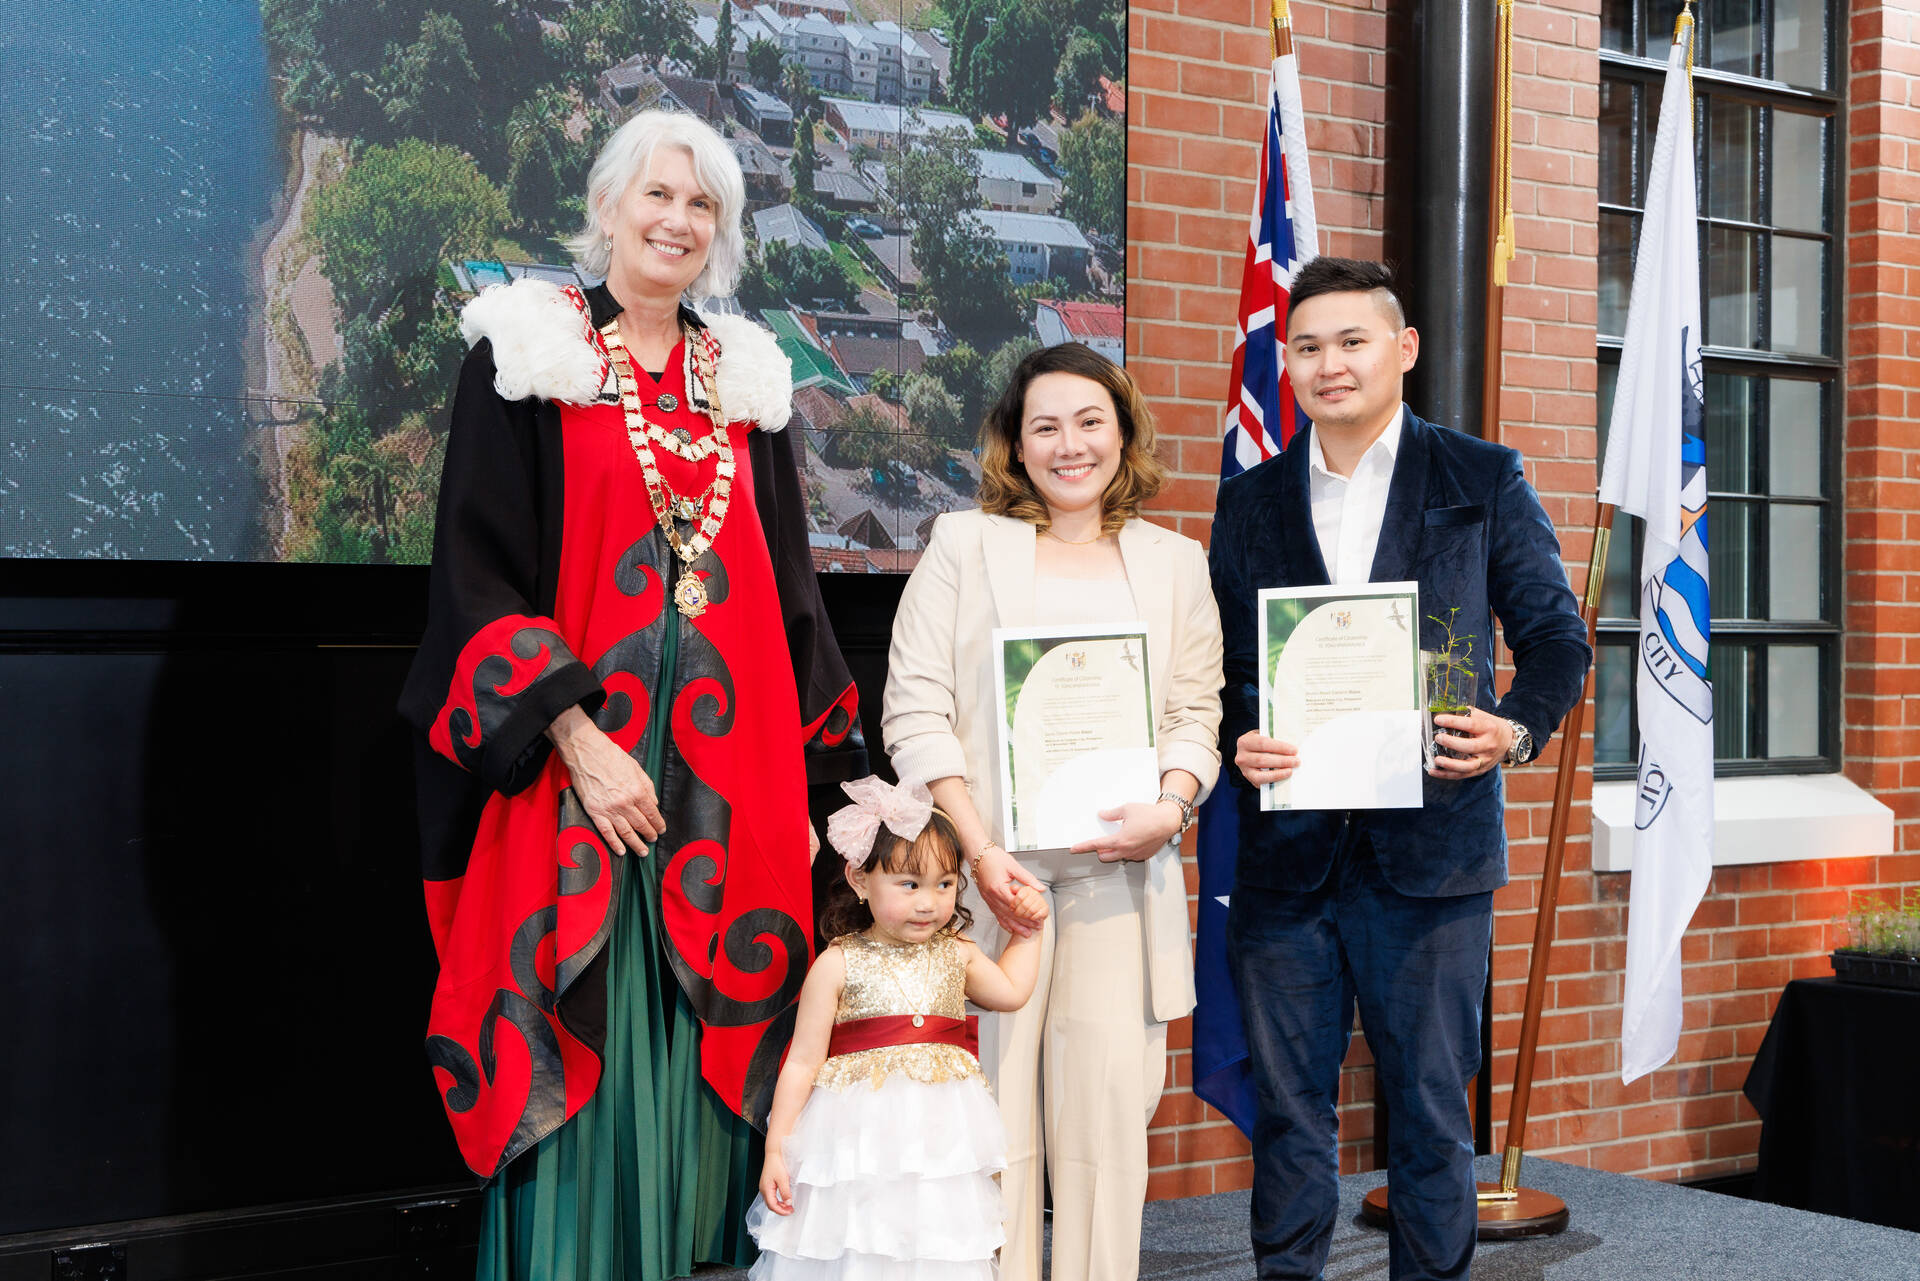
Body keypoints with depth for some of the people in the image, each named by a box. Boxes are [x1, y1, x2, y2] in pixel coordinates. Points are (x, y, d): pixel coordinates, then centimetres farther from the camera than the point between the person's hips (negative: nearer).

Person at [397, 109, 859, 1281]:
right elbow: (477, 572, -7)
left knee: (706, 1040, 6)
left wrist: (809, 758, 8)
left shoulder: (745, 382, 15)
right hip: (580, 763, -4)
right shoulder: (527, 357, 1)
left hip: (728, 771, 4)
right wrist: (578, 741, -17)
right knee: (583, 1043, -3)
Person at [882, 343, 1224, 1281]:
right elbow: (915, 708, 1)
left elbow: (1197, 711, 13)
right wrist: (978, 849, -10)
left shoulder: (1174, 562, 17)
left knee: (1108, 1105, 0)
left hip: (1120, 867, 2)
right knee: (992, 1107, -3)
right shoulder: (964, 544, 9)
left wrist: (1171, 809, -8)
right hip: (990, 870, -2)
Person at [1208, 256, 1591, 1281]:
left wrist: (1517, 728, -14)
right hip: (1286, 847, 2)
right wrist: (1239, 746, -8)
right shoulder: (1249, 503, 12)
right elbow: (1218, 670, 13)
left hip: (1432, 843, -2)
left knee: (1432, 1109, 5)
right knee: (1287, 1109, 8)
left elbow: (1556, 637, 5)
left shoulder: (1482, 480, 5)